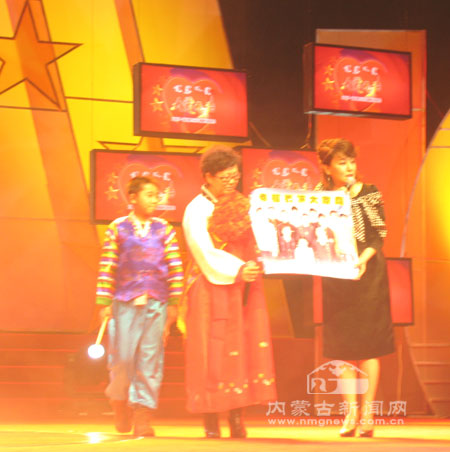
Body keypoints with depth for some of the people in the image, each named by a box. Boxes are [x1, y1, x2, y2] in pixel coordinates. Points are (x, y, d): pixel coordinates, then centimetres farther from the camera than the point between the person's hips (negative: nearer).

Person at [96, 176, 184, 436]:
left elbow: (175, 267, 6)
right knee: (123, 358, -3)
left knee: (151, 360, -1)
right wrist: (105, 303, -3)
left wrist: (174, 303, 2)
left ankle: (143, 416, 3)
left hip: (156, 304, 1)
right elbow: (107, 268, 1)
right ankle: (120, 403, 24)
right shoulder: (118, 229, 3)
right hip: (125, 303, -1)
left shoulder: (164, 230, 7)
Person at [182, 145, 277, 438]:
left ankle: (237, 419, 5)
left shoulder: (244, 206, 14)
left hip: (244, 288, 5)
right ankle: (211, 423, -1)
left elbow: (256, 240, 11)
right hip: (213, 289, -5)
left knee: (244, 348, 1)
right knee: (214, 352, -5)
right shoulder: (198, 210, -4)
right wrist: (237, 270, -24)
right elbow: (205, 252, -14)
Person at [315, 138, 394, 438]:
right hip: (335, 275, 3)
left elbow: (379, 234, -7)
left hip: (368, 272, -2)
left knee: (368, 344, -3)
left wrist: (364, 258, -22)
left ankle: (367, 413, 0)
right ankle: (351, 411, 8)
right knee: (343, 345, 3)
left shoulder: (370, 194, -1)